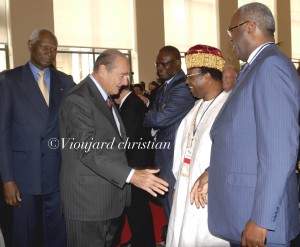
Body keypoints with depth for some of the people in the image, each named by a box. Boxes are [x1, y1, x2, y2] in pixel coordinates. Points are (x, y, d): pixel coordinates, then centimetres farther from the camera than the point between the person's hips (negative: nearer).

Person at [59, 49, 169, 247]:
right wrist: (131, 175, -31)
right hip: (88, 199, -9)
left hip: (110, 198, 9)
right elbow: (88, 151, -26)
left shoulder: (105, 97, 15)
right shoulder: (78, 99, -17)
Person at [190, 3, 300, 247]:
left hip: (258, 216, -9)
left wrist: (260, 220, -22)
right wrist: (213, 173, 10)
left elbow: (279, 150, -24)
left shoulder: (271, 65, -17)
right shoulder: (256, 68, 13)